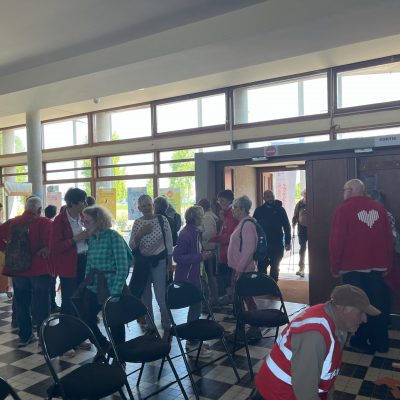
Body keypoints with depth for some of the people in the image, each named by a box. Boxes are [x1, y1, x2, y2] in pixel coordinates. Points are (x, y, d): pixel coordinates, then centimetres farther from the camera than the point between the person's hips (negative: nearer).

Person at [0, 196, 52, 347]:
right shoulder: (44, 222, -12)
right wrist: (46, 251, -6)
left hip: (18, 269, 4)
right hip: (39, 269, -4)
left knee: (21, 304, 17)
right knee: (41, 306, 6)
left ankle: (25, 336, 25)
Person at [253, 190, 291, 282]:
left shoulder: (280, 209, -1)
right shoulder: (259, 210, 0)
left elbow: (286, 227, 0)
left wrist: (287, 242, -5)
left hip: (277, 244, 0)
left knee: (275, 267, 11)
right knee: (261, 267, 2)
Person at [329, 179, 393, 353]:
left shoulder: (344, 209, -9)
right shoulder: (379, 208, 5)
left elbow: (337, 241, -13)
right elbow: (389, 239, 8)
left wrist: (335, 267, -3)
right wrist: (386, 265, 16)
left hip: (353, 267, -4)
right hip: (377, 266, 5)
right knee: (379, 304, 13)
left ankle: (361, 342, 16)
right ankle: (381, 343, 23)